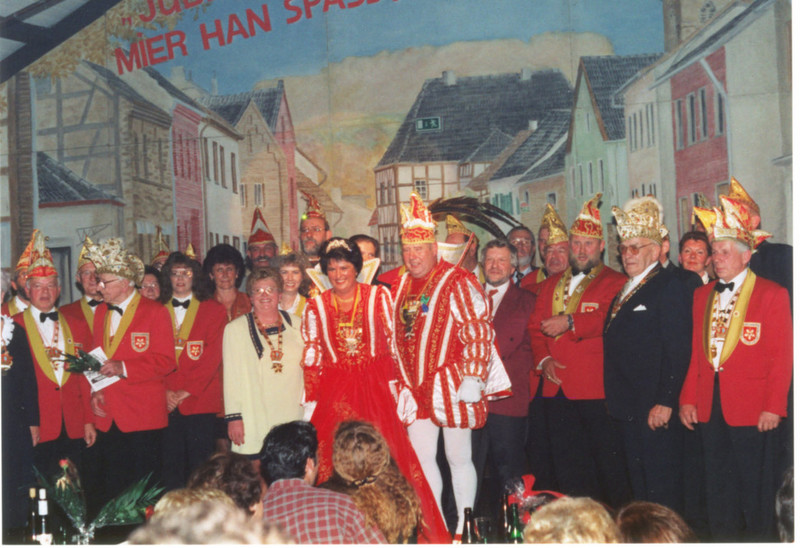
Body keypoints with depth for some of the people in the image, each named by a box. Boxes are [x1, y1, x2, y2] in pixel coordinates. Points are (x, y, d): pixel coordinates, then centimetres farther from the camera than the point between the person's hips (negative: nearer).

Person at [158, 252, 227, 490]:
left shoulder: (214, 310, 5)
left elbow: (213, 356, -3)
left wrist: (187, 391, -9)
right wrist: (164, 391, -7)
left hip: (200, 400, -2)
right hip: (166, 403, 2)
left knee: (200, 465, -2)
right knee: (170, 464, 2)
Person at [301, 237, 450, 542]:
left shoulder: (379, 296, 5)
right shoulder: (316, 306, 9)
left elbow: (394, 343, 4)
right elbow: (312, 357, 9)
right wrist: (310, 401, 3)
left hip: (375, 388, -1)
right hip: (335, 394, 1)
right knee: (334, 464, -2)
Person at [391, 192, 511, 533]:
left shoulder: (457, 282, -10)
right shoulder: (400, 286, 10)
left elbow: (479, 330, -15)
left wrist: (472, 378, -19)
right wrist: (402, 382, 15)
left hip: (452, 386, -6)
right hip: (415, 387, 7)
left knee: (458, 458, 2)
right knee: (420, 457, 10)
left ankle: (464, 528, 14)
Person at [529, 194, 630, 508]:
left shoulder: (615, 283, 0)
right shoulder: (550, 285, 18)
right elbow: (536, 326, 14)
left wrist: (570, 323, -20)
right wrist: (543, 359, -3)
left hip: (598, 388, -5)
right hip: (557, 386, 6)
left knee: (608, 460, 1)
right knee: (567, 465, 10)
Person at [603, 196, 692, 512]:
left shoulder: (670, 289, -10)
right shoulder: (625, 291, 18)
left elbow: (678, 352, -17)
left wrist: (664, 403, -22)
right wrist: (615, 401, 11)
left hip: (655, 411, -9)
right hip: (627, 409, 9)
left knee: (661, 489, -2)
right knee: (638, 487, 15)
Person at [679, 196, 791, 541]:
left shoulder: (772, 295, -3)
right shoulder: (702, 295, 13)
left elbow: (782, 357, -6)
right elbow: (695, 353, 13)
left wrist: (773, 407, -12)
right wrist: (688, 399, 6)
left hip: (753, 410, -5)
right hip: (710, 408, 5)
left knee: (756, 495, 2)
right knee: (718, 493, 11)